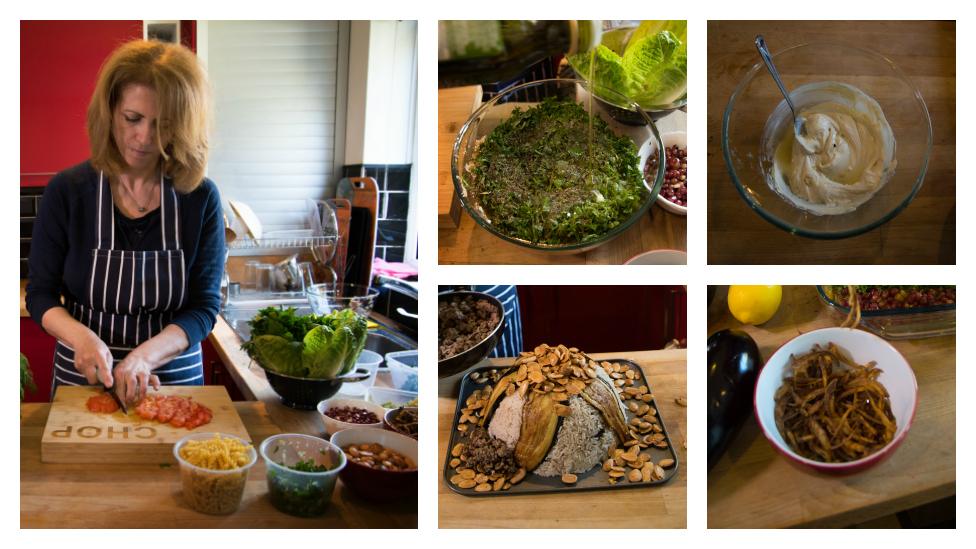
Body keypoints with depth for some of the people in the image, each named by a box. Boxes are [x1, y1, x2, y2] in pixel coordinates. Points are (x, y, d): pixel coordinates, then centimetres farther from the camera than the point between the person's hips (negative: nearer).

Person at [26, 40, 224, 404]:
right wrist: (80, 336, -23)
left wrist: (146, 355, -26)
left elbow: (204, 306, -9)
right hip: (83, 378, 1)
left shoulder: (201, 199, -10)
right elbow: (41, 294, -3)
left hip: (175, 376, 0)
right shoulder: (67, 192, -8)